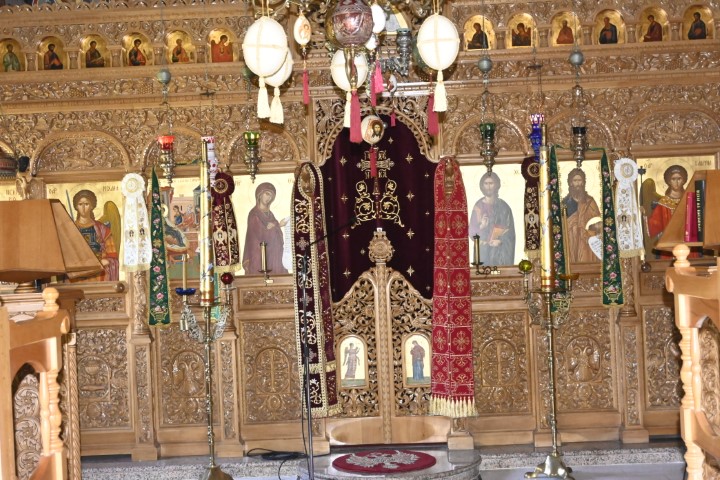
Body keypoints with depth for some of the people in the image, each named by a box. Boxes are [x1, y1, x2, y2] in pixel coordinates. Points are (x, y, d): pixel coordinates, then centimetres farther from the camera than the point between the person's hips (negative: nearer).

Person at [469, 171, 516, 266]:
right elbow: (472, 231, 0)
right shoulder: (478, 206, 1)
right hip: (483, 250, 0)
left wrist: (500, 240, -14)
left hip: (501, 250, 0)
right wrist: (481, 226, -19)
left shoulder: (503, 206, 2)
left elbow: (509, 230, 2)